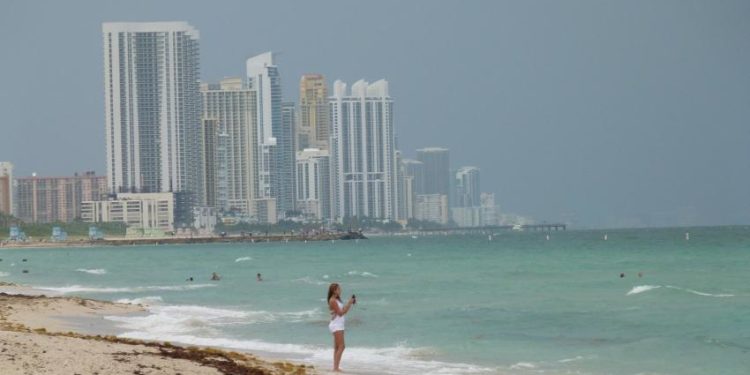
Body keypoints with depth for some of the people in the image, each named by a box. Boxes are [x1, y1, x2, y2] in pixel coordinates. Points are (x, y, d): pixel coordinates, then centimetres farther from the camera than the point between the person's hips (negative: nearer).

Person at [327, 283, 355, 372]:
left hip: (339, 325, 10)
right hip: (336, 325, -10)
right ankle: (336, 368, -16)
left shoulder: (337, 300, 14)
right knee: (341, 347, -13)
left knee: (337, 347, 11)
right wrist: (349, 303, -17)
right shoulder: (332, 300, -15)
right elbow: (340, 313, -18)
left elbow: (344, 311, 16)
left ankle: (336, 368, 13)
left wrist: (350, 303, 6)